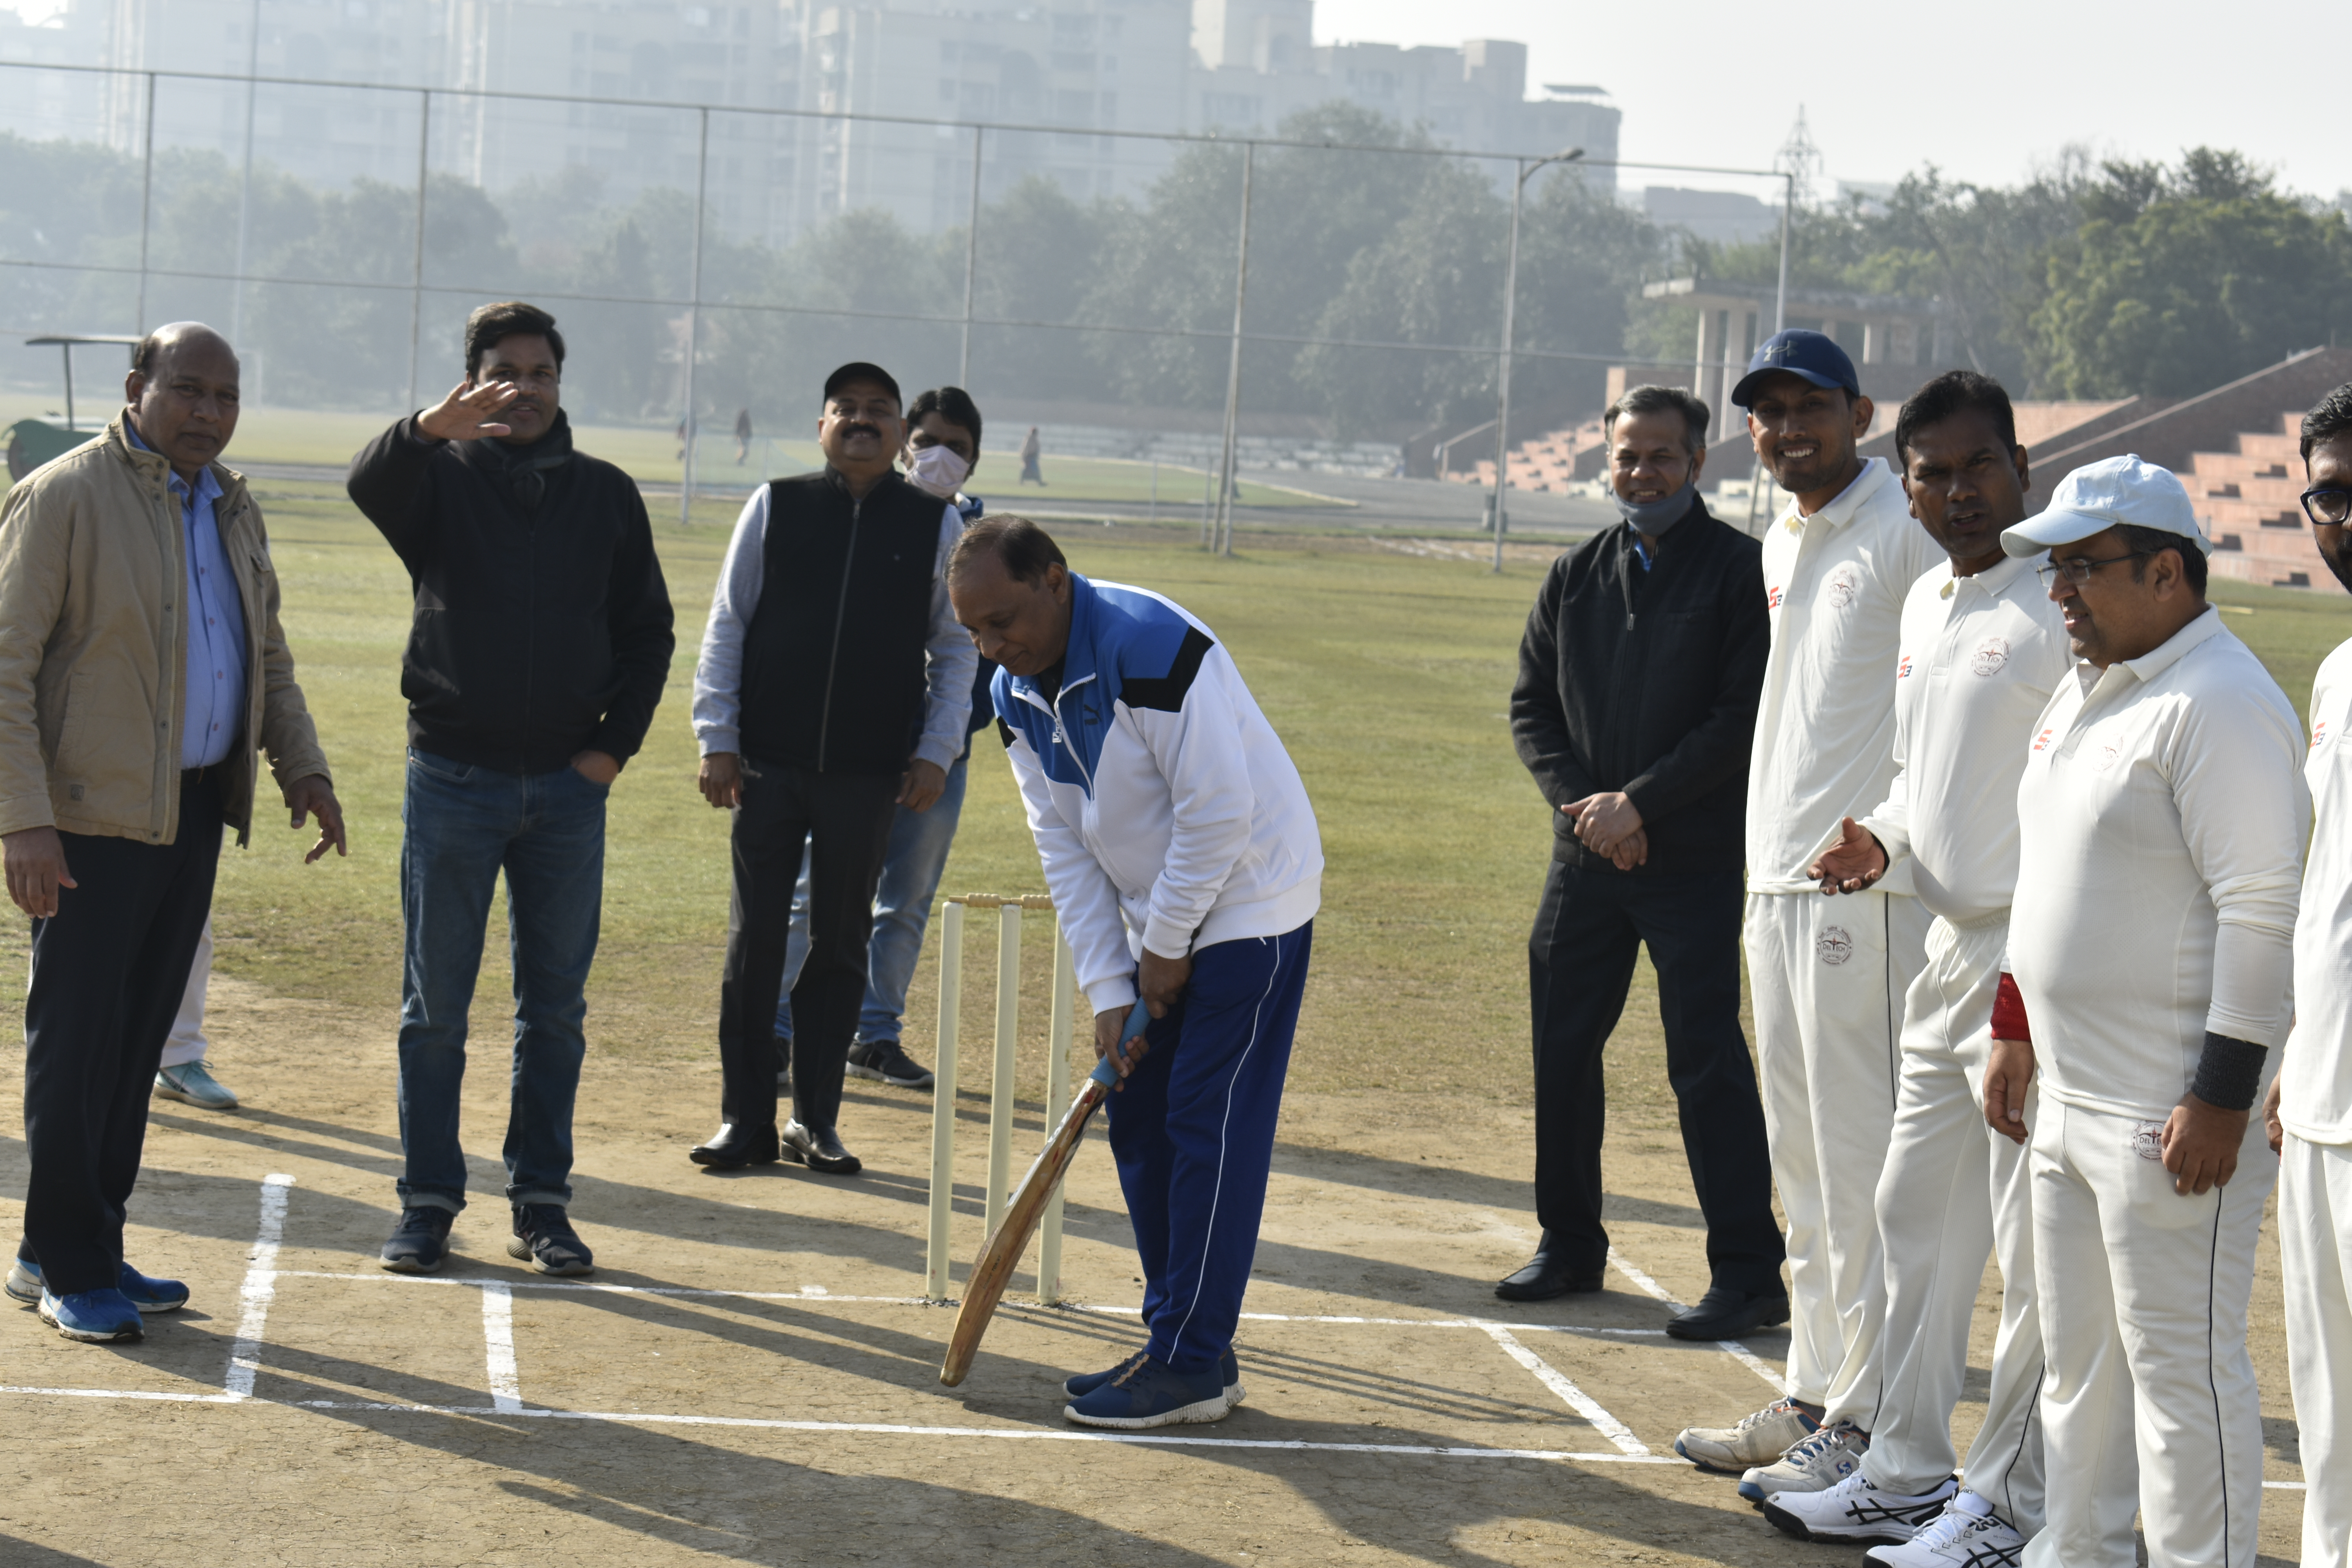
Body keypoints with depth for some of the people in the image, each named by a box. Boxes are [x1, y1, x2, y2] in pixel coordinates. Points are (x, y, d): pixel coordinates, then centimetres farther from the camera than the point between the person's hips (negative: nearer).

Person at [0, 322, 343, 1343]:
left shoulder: (232, 510, 14)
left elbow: (269, 655, 25)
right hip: (93, 818, -7)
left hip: (195, 813, 7)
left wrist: (302, 767, 10)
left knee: (139, 1039, 11)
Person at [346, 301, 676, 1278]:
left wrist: (616, 743, 0)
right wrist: (428, 430, -43)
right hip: (453, 780, -2)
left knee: (555, 1008, 6)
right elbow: (368, 482, -22)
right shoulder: (441, 480, 1)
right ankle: (429, 1201, 10)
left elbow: (648, 629, 12)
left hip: (568, 786, 2)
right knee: (435, 1007, 2)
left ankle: (542, 1201, 14)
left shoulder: (606, 495, 9)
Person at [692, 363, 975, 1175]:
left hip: (870, 773, 0)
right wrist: (717, 739, -1)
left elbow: (957, 648, 8)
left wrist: (935, 752, 0)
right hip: (768, 763, 0)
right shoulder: (775, 507, 4)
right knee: (755, 940, 1)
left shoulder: (936, 525, 4)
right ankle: (746, 1120, 8)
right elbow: (726, 628, 6)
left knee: (841, 946, 6)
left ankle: (814, 1120, 15)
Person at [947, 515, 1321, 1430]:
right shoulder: (1018, 695, 0)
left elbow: (1219, 811, -25)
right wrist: (1108, 986, -3)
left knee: (1209, 1128, -10)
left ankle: (1192, 1367, -5)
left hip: (1246, 904, -9)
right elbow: (1065, 846, 4)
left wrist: (1165, 948, -16)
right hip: (1157, 927, 9)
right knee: (1138, 1122, 9)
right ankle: (1178, 1343, 19)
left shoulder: (1154, 649, -27)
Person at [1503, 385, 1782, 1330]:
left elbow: (1744, 719, -11)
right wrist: (1583, 802, -5)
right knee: (1561, 1047, 10)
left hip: (1697, 862, -6)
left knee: (1706, 1059, -6)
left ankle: (1748, 1272, 1)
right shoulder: (1575, 577, 12)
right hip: (1585, 858, 6)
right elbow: (1531, 707, 12)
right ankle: (1570, 1243, 25)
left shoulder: (1739, 570, -4)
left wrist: (1638, 803, -14)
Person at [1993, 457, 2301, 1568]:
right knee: (2077, 1351, 17)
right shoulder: (2084, 693, 15)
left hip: (2172, 1113, -10)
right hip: (2072, 1095, 10)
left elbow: (2259, 912, -21)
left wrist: (2221, 1098, -23)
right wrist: (2015, 1027, 22)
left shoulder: (2221, 704, -16)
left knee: (2179, 1358, -5)